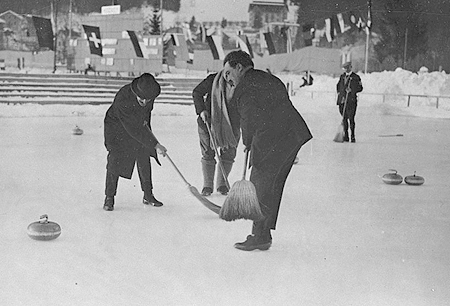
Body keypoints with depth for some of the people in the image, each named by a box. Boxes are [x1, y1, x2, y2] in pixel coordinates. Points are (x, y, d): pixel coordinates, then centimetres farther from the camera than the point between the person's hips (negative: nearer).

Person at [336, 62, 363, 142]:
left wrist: (351, 90, -16)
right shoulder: (342, 76, 16)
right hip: (342, 100, 5)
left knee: (351, 118, -9)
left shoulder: (356, 77, 0)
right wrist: (339, 93, 13)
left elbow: (360, 88, -3)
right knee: (344, 119, 6)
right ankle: (345, 136, 11)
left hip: (351, 101, -5)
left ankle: (353, 136, 0)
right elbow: (338, 85, 29)